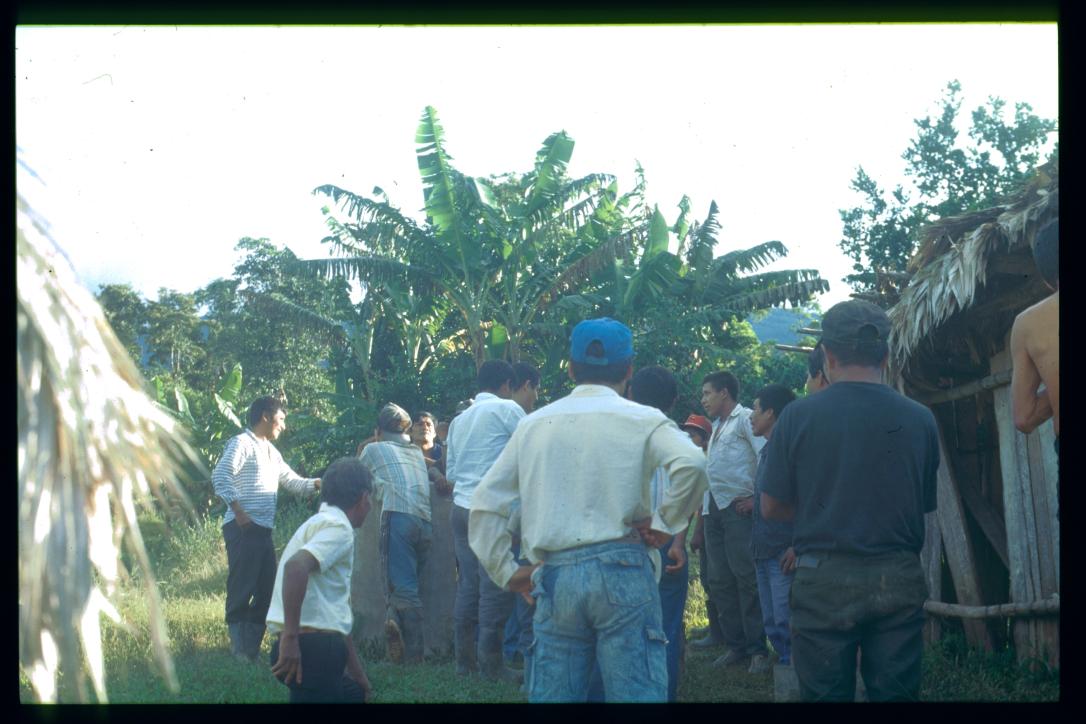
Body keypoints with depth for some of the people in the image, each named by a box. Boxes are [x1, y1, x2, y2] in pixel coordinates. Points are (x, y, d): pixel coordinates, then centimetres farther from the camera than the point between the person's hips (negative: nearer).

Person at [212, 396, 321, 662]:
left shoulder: (271, 451, 22)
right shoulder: (242, 443, -5)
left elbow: (293, 482, 27)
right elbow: (220, 477, -17)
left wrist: (320, 483, 14)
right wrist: (238, 511, -21)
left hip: (264, 530, 9)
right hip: (244, 528, -9)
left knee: (266, 590, 9)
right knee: (241, 590, -7)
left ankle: (253, 650, 16)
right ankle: (239, 652, -5)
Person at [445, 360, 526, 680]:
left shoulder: (460, 420, 17)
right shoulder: (507, 409, -4)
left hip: (460, 507, 7)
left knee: (468, 585, 10)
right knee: (495, 587, -4)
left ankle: (464, 658, 11)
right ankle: (490, 663, -5)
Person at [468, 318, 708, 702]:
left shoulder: (533, 425, 13)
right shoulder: (641, 420, 2)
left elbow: (486, 504, 12)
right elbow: (691, 464, -17)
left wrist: (505, 572, 15)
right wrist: (665, 523, -5)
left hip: (554, 577, 3)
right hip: (621, 570, -3)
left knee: (552, 695, 7)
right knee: (636, 693, -3)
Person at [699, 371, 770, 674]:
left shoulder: (745, 419, -5)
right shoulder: (717, 426, 21)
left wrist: (758, 498, -18)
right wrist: (705, 505, 14)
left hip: (739, 508, -9)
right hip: (714, 509, 9)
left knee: (746, 578, -9)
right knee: (720, 581, 6)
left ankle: (757, 649, -7)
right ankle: (735, 645, 12)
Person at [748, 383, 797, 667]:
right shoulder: (766, 450, 18)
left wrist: (797, 547, -22)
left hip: (784, 552, -10)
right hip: (764, 552, 10)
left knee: (784, 621, -11)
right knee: (771, 622, 11)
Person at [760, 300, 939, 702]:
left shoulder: (798, 416, -7)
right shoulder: (919, 420, -2)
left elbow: (772, 507, 0)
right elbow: (926, 504, 9)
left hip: (825, 579, -1)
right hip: (898, 580, 2)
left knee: (826, 694, 6)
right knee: (895, 694, 7)